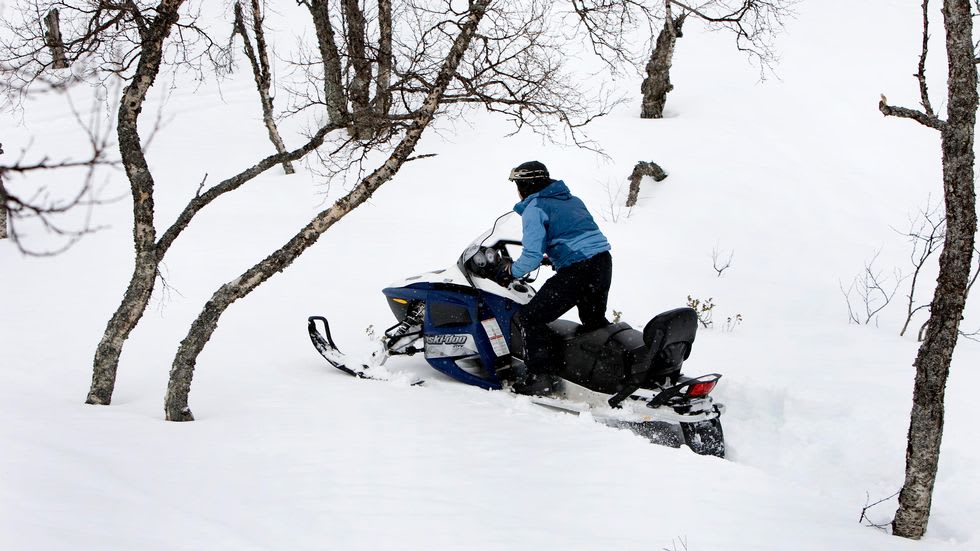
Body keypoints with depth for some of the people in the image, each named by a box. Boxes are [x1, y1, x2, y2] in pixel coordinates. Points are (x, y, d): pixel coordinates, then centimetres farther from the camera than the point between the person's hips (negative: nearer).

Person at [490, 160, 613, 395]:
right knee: (594, 320, 30)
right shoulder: (571, 199, 20)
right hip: (603, 263, 9)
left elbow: (532, 257, -13)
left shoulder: (534, 208, -5)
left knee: (529, 318, -5)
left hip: (577, 270, -9)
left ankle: (540, 375, -13)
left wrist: (511, 271, 4)